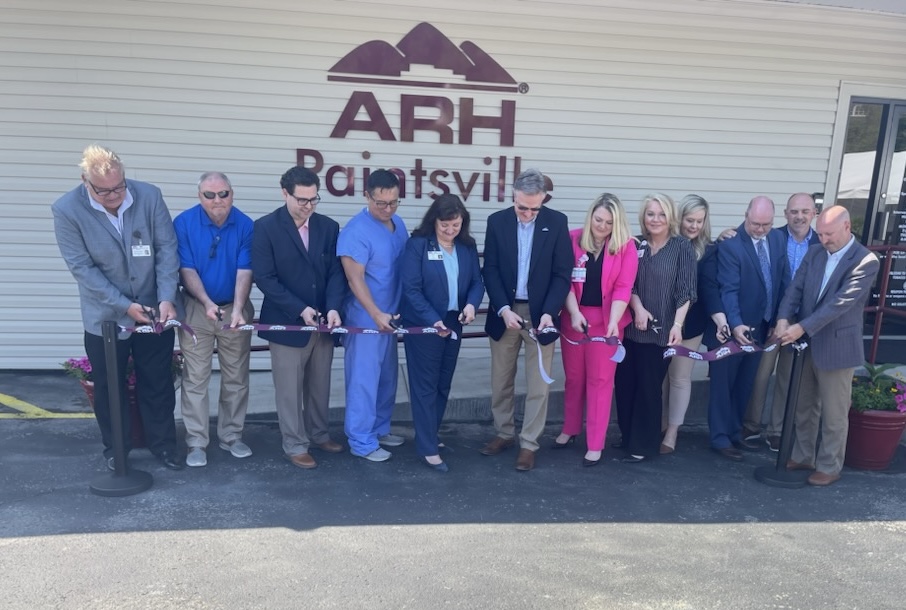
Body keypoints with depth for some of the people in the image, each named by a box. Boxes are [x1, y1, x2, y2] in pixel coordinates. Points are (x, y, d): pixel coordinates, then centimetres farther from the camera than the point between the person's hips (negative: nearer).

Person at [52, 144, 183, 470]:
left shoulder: (150, 195, -11)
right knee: (109, 387, 14)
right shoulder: (66, 210, -15)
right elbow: (82, 268, -15)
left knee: (158, 383, 13)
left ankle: (163, 443, 30)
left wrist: (166, 299, -19)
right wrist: (125, 305, -20)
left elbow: (167, 249, -9)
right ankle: (115, 448, 34)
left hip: (154, 311, 1)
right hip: (106, 316, -1)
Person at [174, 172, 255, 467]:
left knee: (236, 377, 9)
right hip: (197, 309, -1)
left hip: (236, 309, 2)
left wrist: (237, 309, -25)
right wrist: (207, 303, -23)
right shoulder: (183, 223, -10)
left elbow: (245, 272, -12)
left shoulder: (246, 226, -8)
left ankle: (231, 436, 23)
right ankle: (196, 442, 11)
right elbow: (187, 269, -10)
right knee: (195, 378, 1)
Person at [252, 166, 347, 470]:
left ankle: (318, 433, 35)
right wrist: (300, 309, -19)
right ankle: (295, 445, 21)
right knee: (290, 389, 6)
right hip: (287, 322, -4)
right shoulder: (266, 227, -9)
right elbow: (264, 277, -14)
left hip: (322, 322, 4)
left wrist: (333, 307, -15)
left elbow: (336, 272, 1)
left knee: (320, 385, 16)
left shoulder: (328, 226, 3)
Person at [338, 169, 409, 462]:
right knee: (364, 380, 1)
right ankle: (361, 441, 13)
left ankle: (379, 429, 33)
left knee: (388, 377, 17)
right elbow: (355, 279, -20)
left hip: (391, 316, 8)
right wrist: (376, 314, -25)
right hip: (366, 319, -8)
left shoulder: (398, 223, 6)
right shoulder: (356, 231, -17)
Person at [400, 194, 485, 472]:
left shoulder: (467, 246, 4)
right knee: (426, 386, 1)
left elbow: (477, 281, 6)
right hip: (423, 326, -5)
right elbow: (411, 288, -15)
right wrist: (433, 320, -23)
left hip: (453, 325, 5)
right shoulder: (417, 244, -11)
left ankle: (429, 435, 30)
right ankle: (428, 448, 9)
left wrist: (472, 303, -16)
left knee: (443, 385, 13)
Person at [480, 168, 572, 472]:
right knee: (501, 380, 12)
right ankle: (504, 433, 30)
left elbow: (562, 273, -6)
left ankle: (528, 443, 16)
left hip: (540, 313, -1)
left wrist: (549, 312, -18)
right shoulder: (497, 221, -1)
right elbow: (490, 270, -3)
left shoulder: (557, 222, -5)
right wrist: (503, 309, -16)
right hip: (505, 312, 2)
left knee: (538, 384, 3)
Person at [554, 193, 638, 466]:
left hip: (606, 320, -2)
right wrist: (574, 312, -18)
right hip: (574, 317, 2)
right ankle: (570, 429, 33)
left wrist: (613, 321, -24)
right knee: (573, 377, 14)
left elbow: (623, 288, -11)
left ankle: (595, 445, 12)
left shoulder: (626, 246, -6)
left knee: (600, 380, 4)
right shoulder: (573, 239, -3)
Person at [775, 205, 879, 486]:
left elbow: (840, 302, -22)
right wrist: (784, 318, -19)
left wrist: (802, 327, -27)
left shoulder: (866, 261, -14)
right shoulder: (814, 253, 6)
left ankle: (829, 467, 23)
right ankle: (803, 456, 32)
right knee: (804, 407, 17)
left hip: (837, 346, -6)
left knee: (833, 414, 7)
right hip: (805, 343, 6)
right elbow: (795, 289, -1)